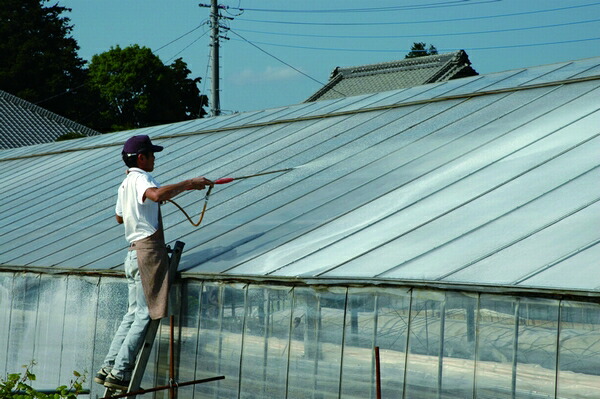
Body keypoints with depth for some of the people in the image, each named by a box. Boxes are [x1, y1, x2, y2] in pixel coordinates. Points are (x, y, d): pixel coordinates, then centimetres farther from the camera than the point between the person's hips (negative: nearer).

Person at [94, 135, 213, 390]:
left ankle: (108, 368, 11)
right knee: (145, 315, -7)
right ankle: (119, 373, -8)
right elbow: (157, 194, -34)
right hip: (149, 251, -10)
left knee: (133, 313, 13)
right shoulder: (140, 179, -10)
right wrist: (188, 184, -24)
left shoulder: (125, 184, 20)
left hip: (134, 252, 10)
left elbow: (119, 217, 36)